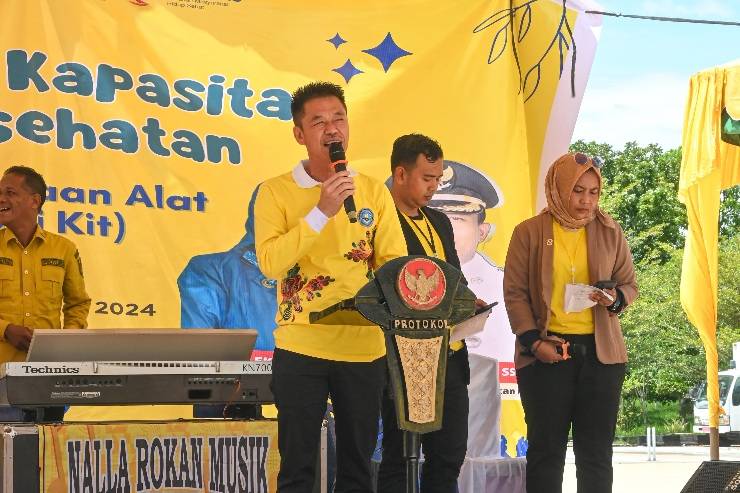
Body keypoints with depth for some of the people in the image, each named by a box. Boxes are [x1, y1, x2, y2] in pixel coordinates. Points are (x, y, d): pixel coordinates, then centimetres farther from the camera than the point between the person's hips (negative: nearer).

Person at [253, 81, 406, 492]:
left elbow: (396, 264, 3)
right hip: (301, 347, -2)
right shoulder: (277, 192, -2)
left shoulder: (374, 192, 6)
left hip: (364, 346, 3)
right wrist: (321, 212, -20)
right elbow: (271, 263, -14)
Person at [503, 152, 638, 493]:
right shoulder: (529, 232, 0)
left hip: (601, 352, 2)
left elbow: (629, 285, 12)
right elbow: (515, 292, 0)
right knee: (546, 447, 2)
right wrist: (533, 341, -11)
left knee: (596, 451, 4)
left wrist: (615, 298, -11)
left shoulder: (610, 232, 7)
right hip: (546, 352, -2)